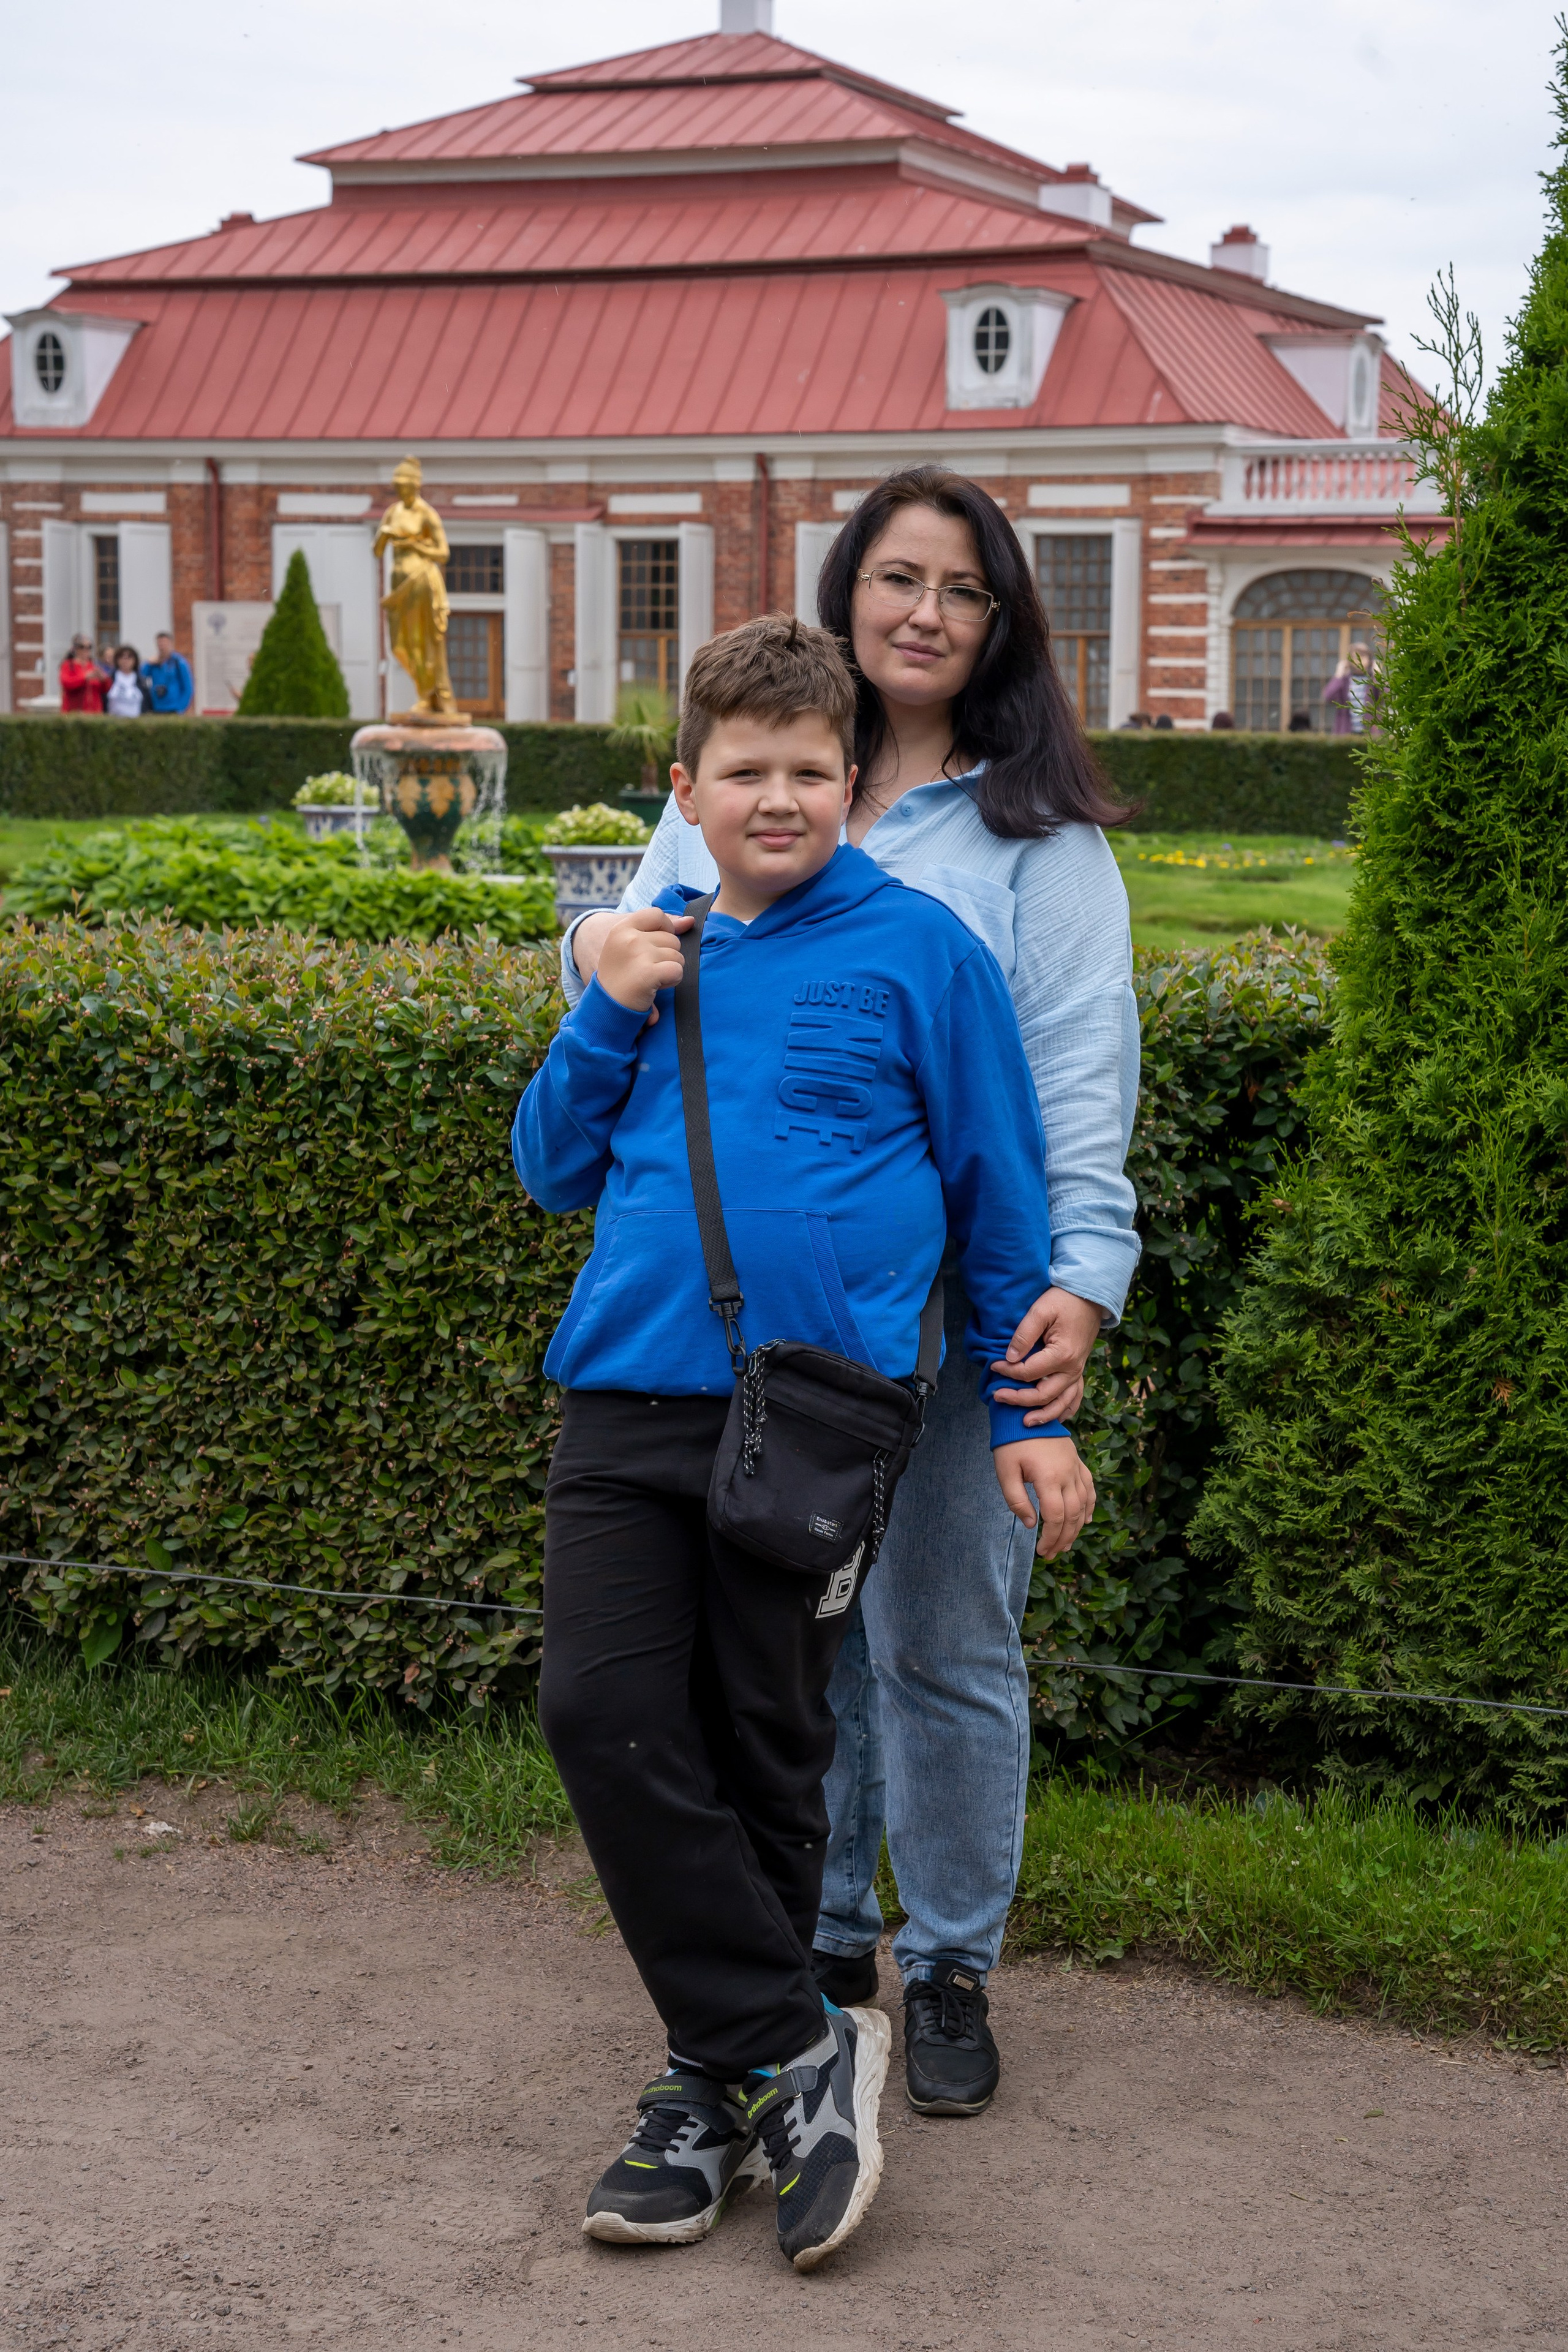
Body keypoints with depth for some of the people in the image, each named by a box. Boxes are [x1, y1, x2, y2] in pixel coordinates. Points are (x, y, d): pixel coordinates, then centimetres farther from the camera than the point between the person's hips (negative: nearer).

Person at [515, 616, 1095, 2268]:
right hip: (626, 1390, 4)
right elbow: (551, 1171, 16)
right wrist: (610, 1016, 0)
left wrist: (1028, 1415, 4)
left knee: (765, 1753, 5)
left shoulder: (916, 948, 1)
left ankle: (723, 2079, 21)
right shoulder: (658, 949, 13)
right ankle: (795, 2047, 4)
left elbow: (999, 1192, 5)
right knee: (602, 1715, -8)